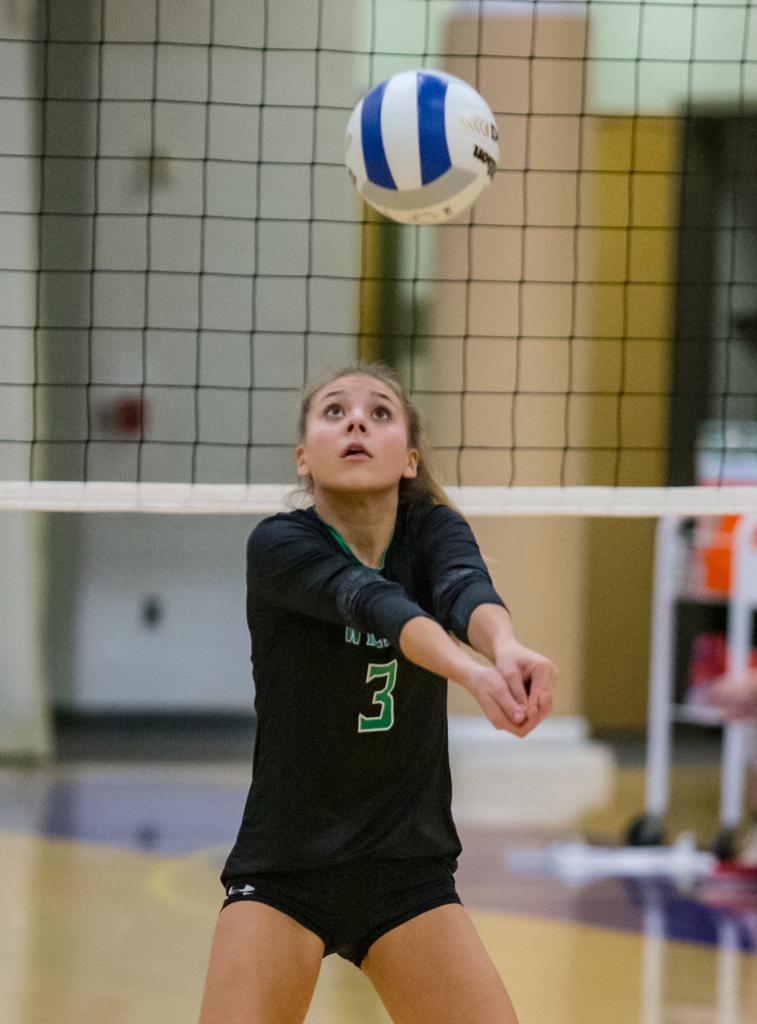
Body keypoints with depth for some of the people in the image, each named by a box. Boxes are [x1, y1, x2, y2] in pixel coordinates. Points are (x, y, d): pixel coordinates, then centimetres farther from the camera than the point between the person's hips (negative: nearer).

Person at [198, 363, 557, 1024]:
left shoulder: (432, 530, -2)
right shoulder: (277, 546, -11)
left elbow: (466, 589, -25)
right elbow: (371, 602, -31)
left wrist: (507, 648, -49)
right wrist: (470, 670, -51)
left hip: (408, 871, 3)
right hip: (280, 870, -3)